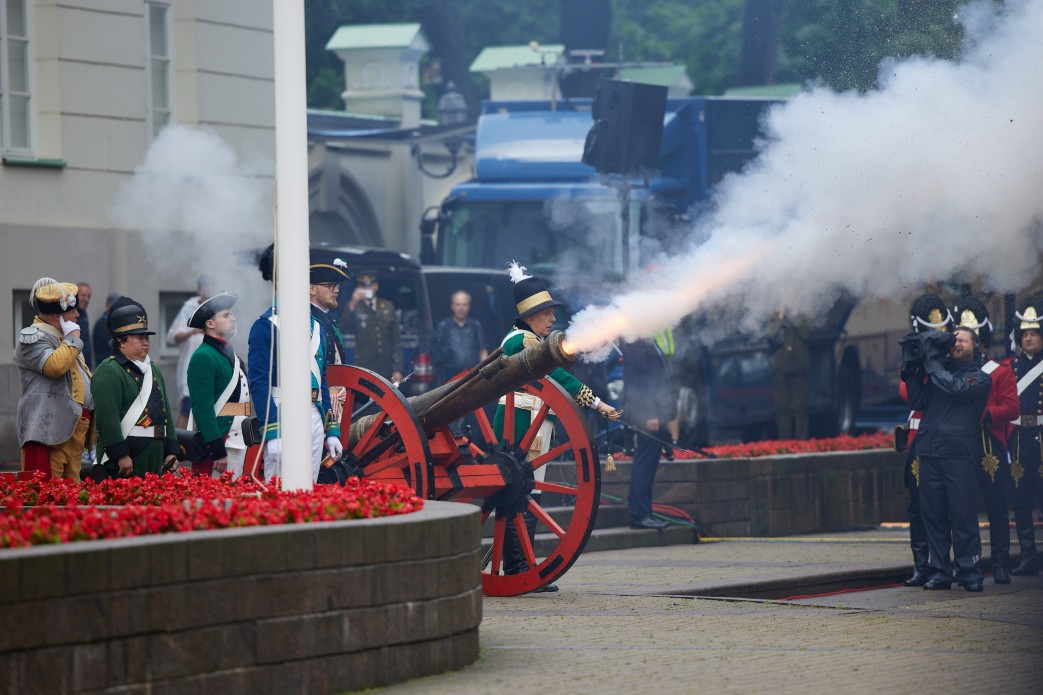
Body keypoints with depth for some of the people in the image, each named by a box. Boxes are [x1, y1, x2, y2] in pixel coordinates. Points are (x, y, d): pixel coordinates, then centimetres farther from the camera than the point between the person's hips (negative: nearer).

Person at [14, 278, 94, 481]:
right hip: (49, 429, -10)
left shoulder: (65, 338, 23)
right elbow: (54, 365, -25)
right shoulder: (32, 338, -8)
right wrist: (73, 340, -11)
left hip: (75, 426, 10)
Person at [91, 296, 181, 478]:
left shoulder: (153, 370, 20)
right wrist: (121, 455, -23)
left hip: (154, 460, 9)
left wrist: (171, 451, 13)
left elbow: (166, 413, 22)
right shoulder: (108, 372, -10)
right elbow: (108, 417, -19)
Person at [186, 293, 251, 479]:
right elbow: (202, 408, -16)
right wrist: (217, 451, -20)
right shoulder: (203, 357, -10)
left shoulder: (230, 356, 19)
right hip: (221, 443, -9)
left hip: (240, 441, 9)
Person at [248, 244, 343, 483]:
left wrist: (332, 431, 16)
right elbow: (259, 383, -11)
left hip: (315, 420, 7)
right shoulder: (266, 326, -6)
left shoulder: (314, 326, 17)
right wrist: (273, 434, -19)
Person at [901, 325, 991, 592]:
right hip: (929, 450, 4)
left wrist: (933, 366, -4)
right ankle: (939, 571, 9)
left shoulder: (980, 377, 7)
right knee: (933, 514, 4)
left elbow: (958, 388, -12)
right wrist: (911, 370, 5)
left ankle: (968, 571, -2)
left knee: (963, 515, -7)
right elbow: (917, 401, 13)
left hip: (959, 452, -4)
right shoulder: (936, 373, 21)